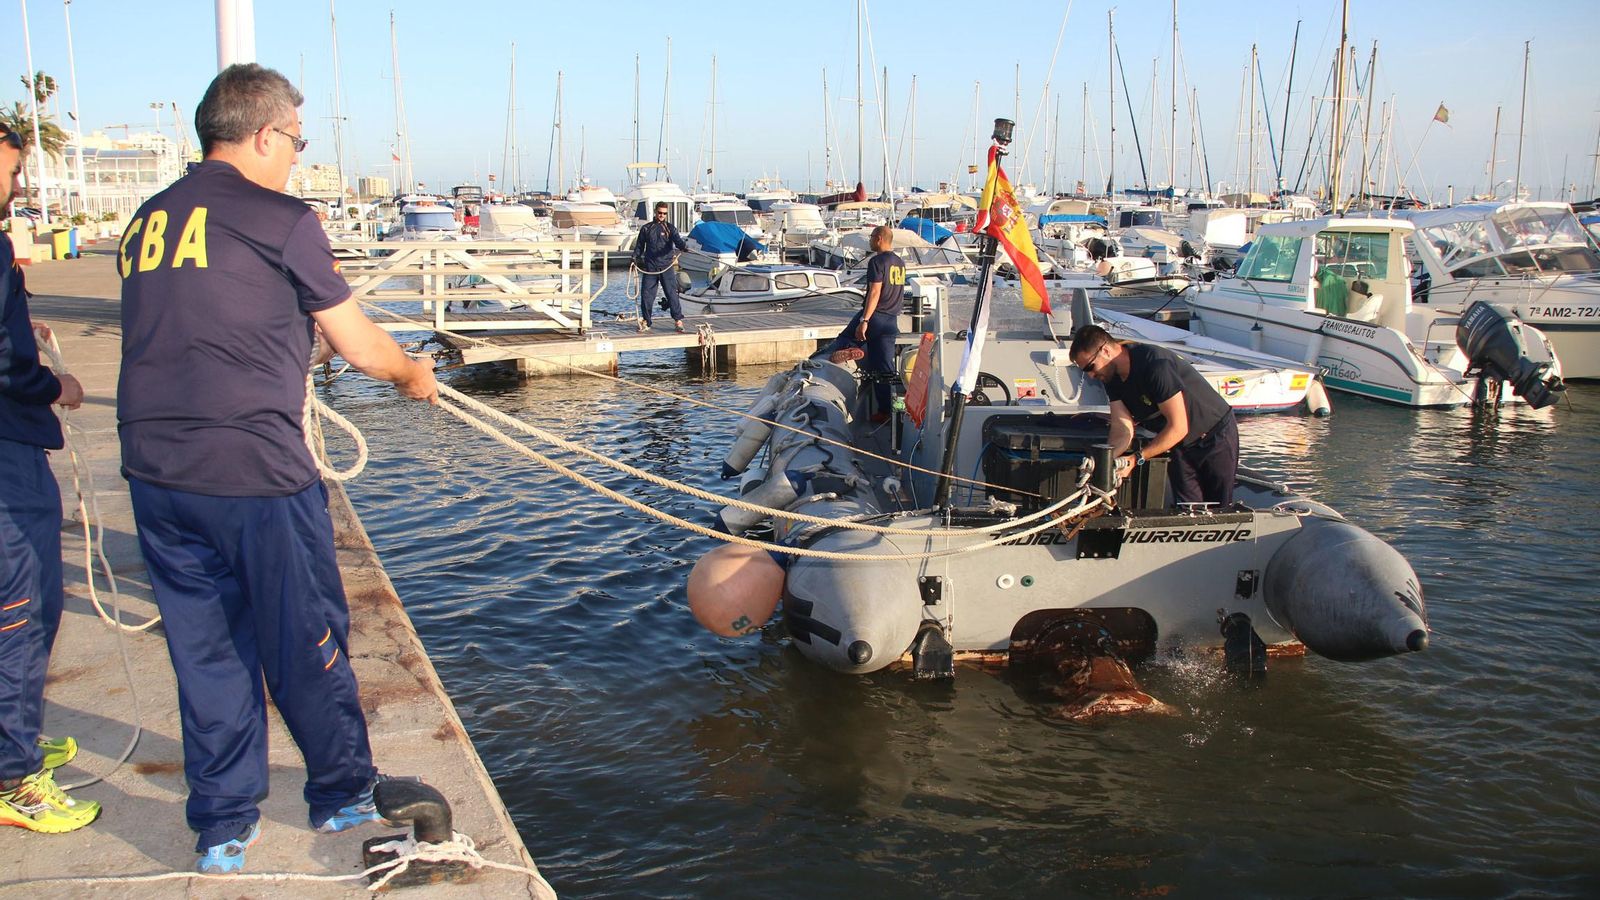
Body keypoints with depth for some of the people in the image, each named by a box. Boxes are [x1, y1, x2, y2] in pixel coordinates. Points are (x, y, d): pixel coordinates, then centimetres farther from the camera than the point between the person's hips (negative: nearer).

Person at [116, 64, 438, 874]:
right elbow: (359, 344, 0)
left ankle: (222, 829, 24)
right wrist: (413, 374, 20)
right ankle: (341, 793, 28)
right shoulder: (279, 219, -7)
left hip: (155, 474, 6)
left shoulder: (147, 222, 10)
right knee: (305, 643, 11)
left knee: (204, 650, 15)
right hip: (255, 473, -6)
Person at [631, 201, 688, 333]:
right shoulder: (646, 228, 12)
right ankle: (645, 321, 11)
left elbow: (677, 240, -10)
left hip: (667, 266, -2)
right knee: (646, 294, 1)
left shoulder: (670, 228, 7)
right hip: (650, 267, 2)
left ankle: (678, 320, -5)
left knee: (672, 293, -8)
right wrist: (636, 258, 1)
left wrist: (684, 246, -32)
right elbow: (639, 246, 17)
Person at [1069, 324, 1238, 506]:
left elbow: (1179, 427, -30)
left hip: (1216, 435, -6)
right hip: (1180, 445, 7)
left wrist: (1137, 458, -32)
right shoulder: (1113, 378, -7)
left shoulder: (1155, 365, -31)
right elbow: (1123, 429, -14)